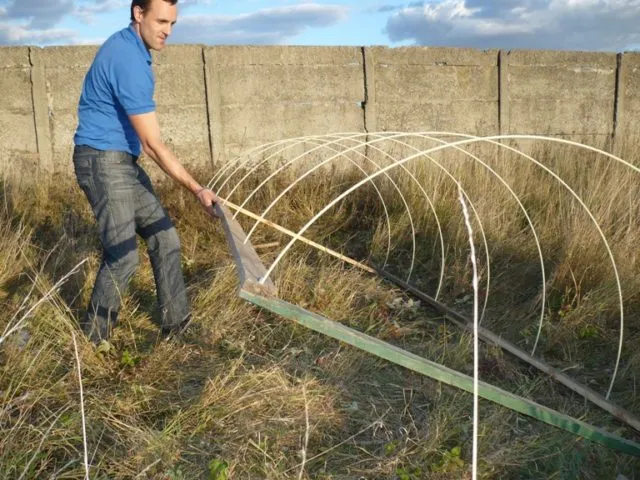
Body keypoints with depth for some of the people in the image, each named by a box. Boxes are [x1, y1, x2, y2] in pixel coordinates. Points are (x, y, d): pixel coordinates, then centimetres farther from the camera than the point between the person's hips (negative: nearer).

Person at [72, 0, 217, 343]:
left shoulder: (125, 46, 10)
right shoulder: (129, 61, -22)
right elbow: (153, 144, -24)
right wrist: (197, 191, -22)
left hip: (123, 162, 10)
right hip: (103, 162, -10)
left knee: (164, 238, 9)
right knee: (123, 256, -8)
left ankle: (176, 321, 19)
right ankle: (92, 340, 11)